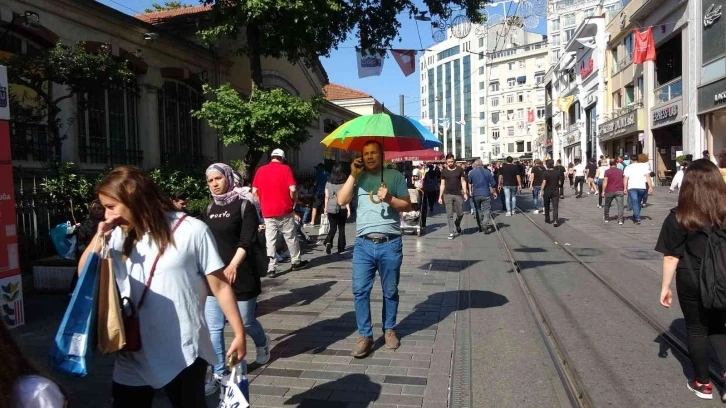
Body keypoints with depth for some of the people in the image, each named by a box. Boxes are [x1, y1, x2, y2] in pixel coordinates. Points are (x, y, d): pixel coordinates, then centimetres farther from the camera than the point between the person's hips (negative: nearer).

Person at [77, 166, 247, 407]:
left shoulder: (192, 231, -10)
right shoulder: (118, 237, 6)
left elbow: (219, 285, -7)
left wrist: (239, 332, -5)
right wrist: (99, 238, -5)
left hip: (183, 354, -4)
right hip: (133, 354, 5)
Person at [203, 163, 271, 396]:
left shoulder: (244, 206, -7)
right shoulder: (210, 209, 10)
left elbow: (247, 241, -15)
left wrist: (233, 266, -27)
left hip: (240, 274, -5)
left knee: (246, 322, 8)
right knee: (213, 327, 1)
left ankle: (262, 345, 40)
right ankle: (218, 374, 13)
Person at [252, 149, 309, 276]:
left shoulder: (260, 170, 5)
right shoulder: (285, 169, -5)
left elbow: (254, 191, 3)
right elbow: (292, 189, -13)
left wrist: (263, 204, 14)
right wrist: (292, 201, 4)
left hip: (267, 211, 2)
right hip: (284, 209, -2)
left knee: (270, 240, 4)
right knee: (290, 237, 12)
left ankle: (271, 268, 2)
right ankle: (296, 262, 24)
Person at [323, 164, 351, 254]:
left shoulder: (328, 183, 1)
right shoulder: (344, 183, -4)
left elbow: (326, 197, 2)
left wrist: (325, 208, 10)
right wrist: (348, 209, -4)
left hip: (331, 209, 1)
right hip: (342, 209, -1)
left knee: (333, 228, 9)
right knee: (341, 228, 12)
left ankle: (328, 242, -17)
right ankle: (341, 247, 15)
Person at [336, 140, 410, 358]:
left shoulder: (395, 176, 5)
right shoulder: (358, 178, 10)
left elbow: (407, 206, 4)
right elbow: (342, 200, -3)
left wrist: (390, 199, -14)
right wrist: (353, 175, -6)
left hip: (390, 244, -1)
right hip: (364, 244, 2)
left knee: (390, 291, 10)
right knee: (360, 291, -2)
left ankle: (389, 330, 28)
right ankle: (365, 336, 8)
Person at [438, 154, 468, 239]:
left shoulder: (460, 170, 3)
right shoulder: (444, 171, 5)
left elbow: (463, 181, 4)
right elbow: (442, 184, 8)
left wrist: (465, 193, -6)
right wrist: (440, 196, 4)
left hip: (458, 194, 0)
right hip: (447, 195, 0)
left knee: (460, 214, 4)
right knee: (449, 215, 0)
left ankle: (457, 225, 33)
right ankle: (451, 232, 6)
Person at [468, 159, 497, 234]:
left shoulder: (471, 172, 0)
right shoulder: (487, 172, -2)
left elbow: (469, 183, 15)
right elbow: (493, 184, 1)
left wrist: (470, 191, 31)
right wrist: (494, 192, 15)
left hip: (476, 194, 2)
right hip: (486, 194, -2)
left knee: (478, 210, 14)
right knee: (486, 210, 0)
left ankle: (480, 227, 19)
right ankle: (486, 227, -10)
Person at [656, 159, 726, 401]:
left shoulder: (678, 219, -15)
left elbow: (671, 256, -12)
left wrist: (665, 286, -2)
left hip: (692, 283, -3)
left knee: (697, 329, 15)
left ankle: (703, 383, 27)